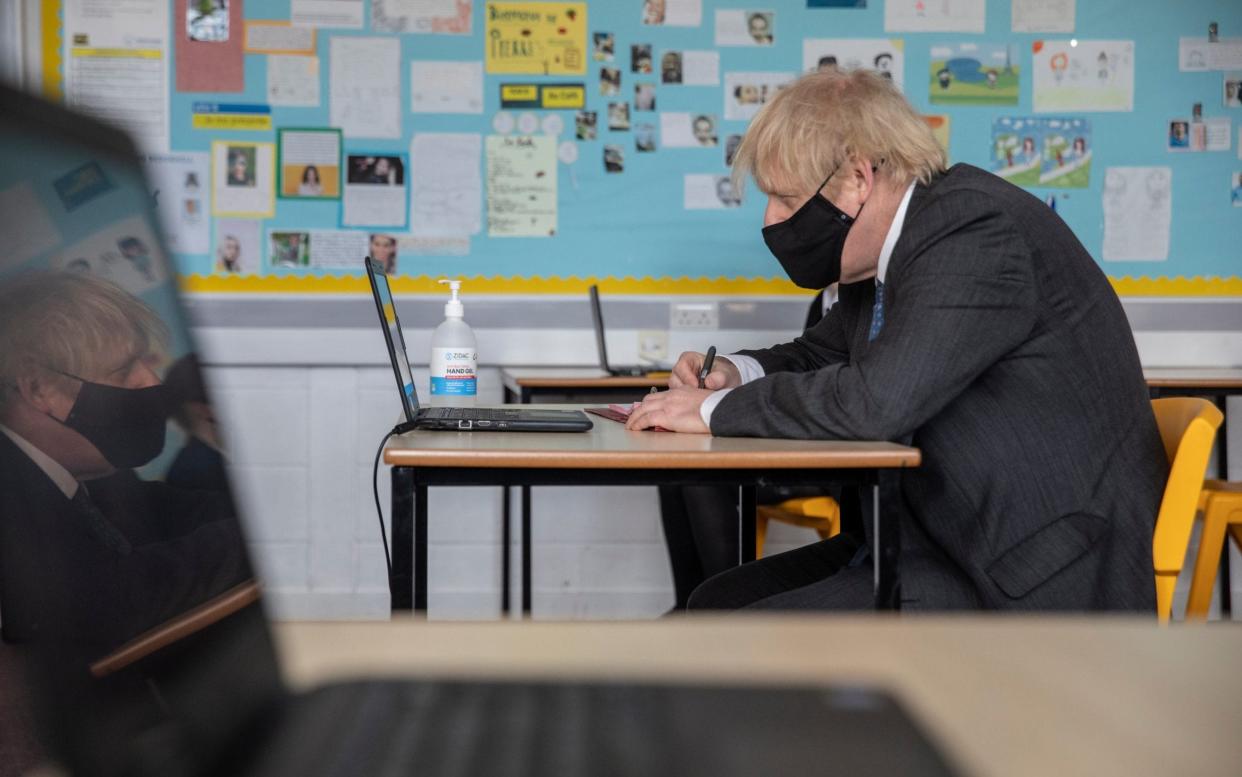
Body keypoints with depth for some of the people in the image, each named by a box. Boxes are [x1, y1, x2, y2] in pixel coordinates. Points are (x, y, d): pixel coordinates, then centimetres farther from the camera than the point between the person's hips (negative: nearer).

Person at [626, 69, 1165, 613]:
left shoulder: (978, 226, -20)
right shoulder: (897, 244, 10)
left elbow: (877, 401, -29)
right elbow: (825, 353, 27)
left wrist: (717, 410, -16)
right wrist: (737, 374, 5)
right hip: (950, 540, 10)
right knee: (715, 606, 5)